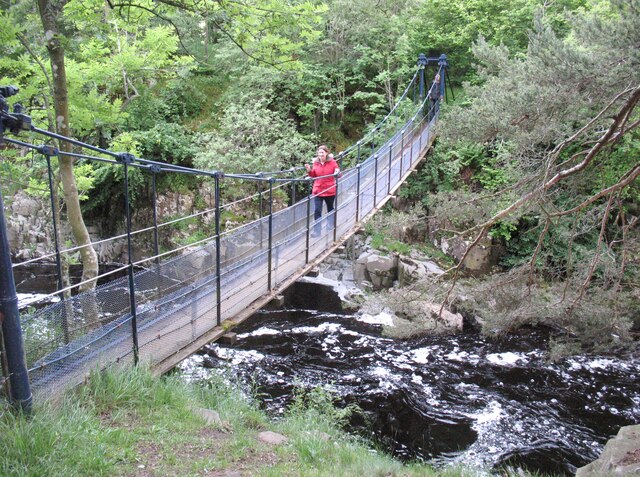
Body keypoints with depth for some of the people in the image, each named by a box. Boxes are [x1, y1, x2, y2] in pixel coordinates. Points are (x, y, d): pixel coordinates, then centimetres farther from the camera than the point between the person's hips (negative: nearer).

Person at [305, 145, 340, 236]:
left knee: (330, 209, 18)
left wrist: (337, 172, -22)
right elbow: (313, 175, 10)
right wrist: (309, 170, -9)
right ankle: (316, 231, -1)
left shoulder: (332, 162, -6)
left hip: (330, 191, -1)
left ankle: (331, 227, 37)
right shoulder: (316, 162, 1)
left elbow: (337, 173, 0)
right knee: (317, 211, -6)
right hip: (317, 191, 1)